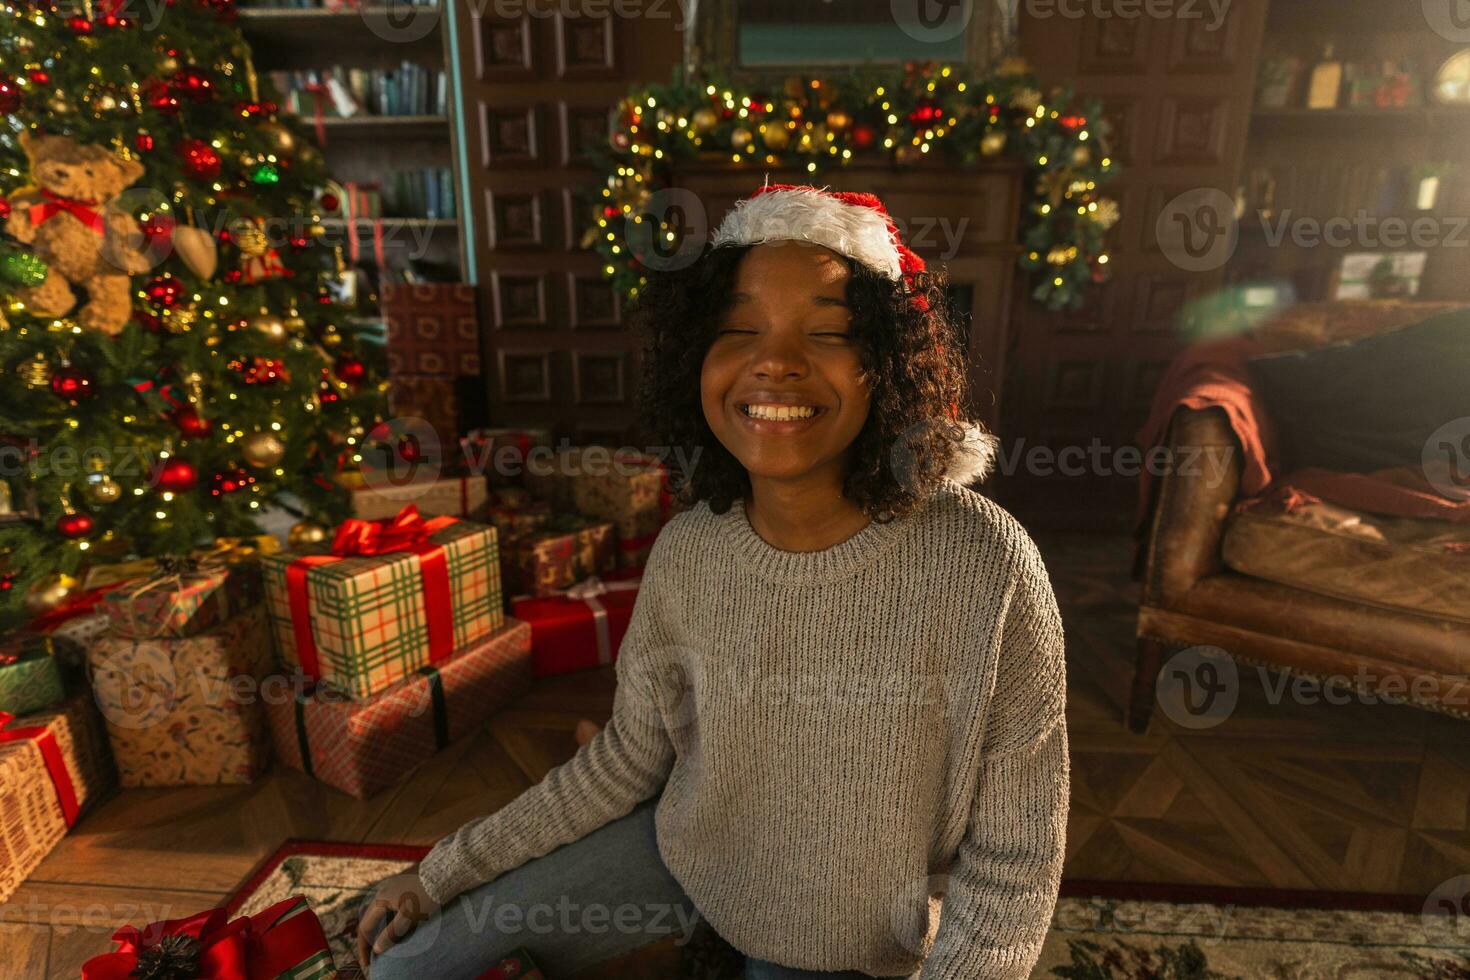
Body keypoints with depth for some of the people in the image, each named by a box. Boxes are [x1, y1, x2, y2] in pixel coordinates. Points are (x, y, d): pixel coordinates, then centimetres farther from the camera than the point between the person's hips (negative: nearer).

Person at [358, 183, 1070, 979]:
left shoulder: (985, 569, -29)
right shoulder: (685, 554, -16)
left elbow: (1014, 861, -16)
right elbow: (628, 756, -3)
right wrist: (448, 872, 0)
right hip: (685, 854, 3)